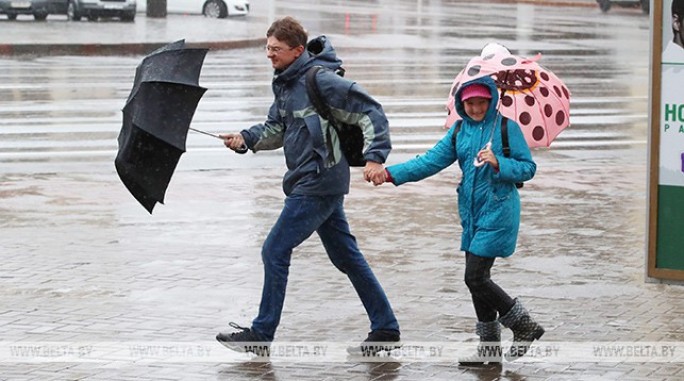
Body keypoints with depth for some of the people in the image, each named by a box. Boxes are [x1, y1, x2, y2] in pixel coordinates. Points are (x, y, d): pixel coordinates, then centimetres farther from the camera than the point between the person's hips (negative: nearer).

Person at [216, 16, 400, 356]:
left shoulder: (320, 80, -18)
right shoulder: (285, 83, 10)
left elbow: (371, 112, -18)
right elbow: (276, 129, 20)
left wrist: (374, 157, -26)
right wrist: (246, 138, 2)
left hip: (318, 184, -10)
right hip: (317, 183, 10)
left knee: (275, 251, -4)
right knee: (346, 255, 13)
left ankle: (261, 334, 5)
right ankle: (386, 329, 19)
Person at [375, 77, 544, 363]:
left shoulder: (506, 127, -8)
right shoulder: (459, 130, 7)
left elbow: (528, 168, -7)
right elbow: (432, 160, 0)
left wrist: (498, 163, -24)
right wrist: (392, 174, -10)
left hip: (498, 211, -7)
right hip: (471, 213, 7)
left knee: (475, 277, -11)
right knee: (477, 278, 10)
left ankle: (524, 326, 5)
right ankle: (489, 347, 21)